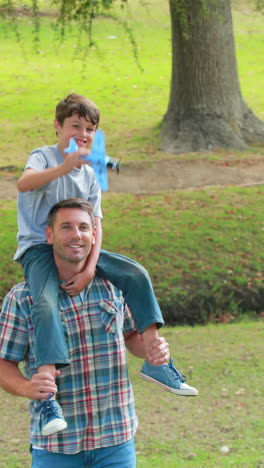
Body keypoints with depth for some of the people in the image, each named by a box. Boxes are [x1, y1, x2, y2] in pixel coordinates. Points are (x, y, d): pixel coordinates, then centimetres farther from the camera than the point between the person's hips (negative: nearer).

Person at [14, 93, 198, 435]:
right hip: (38, 249, -6)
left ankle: (154, 360, -3)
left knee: (136, 274, -8)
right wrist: (65, 166, -46)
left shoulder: (89, 175, 12)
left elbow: (95, 227, 4)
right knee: (46, 303, -33)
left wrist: (89, 269, -14)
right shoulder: (44, 156, -5)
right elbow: (24, 183, -30)